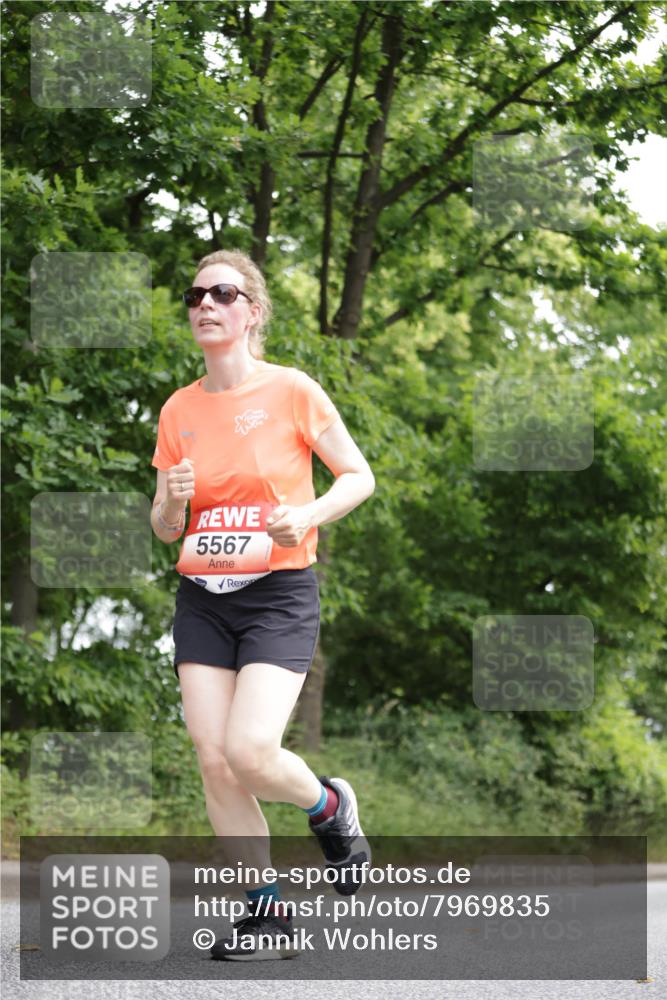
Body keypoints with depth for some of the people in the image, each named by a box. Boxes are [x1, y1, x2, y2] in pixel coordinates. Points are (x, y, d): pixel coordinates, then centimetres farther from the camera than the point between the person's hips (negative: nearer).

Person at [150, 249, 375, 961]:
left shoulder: (292, 390, -5)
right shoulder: (179, 410, 8)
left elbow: (359, 476, 2)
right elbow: (164, 528, 14)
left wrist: (306, 515, -16)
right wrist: (173, 502, -9)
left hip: (279, 592, -5)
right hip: (201, 599, 5)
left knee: (249, 752, -20)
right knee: (212, 760, -5)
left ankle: (331, 807, 13)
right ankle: (267, 911, 8)